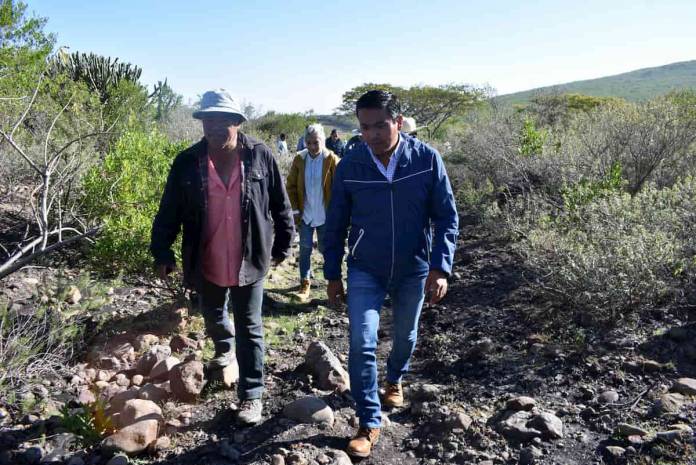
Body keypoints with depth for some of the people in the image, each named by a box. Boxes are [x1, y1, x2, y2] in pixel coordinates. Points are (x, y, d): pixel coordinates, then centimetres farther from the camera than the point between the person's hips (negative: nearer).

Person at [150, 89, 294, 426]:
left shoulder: (260, 156, -9)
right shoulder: (187, 162, -6)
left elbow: (280, 205, -1)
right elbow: (169, 212, -1)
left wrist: (282, 245, 3)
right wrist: (161, 252, -4)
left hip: (249, 262, -2)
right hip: (206, 265, 3)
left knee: (249, 330, 6)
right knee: (213, 318, 25)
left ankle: (251, 395, 19)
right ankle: (225, 349, 58)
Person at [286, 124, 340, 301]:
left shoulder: (332, 160, -9)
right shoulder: (299, 159, -1)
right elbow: (291, 186, 3)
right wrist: (295, 210, -2)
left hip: (325, 215, -2)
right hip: (305, 214, 2)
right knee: (305, 249, 4)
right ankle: (305, 284, 14)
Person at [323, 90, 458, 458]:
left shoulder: (427, 159, -14)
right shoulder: (349, 166, -12)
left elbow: (446, 217, -8)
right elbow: (335, 224, -2)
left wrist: (441, 267, -16)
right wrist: (332, 274, 1)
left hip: (413, 270, 1)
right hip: (365, 271, 0)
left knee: (405, 336, 19)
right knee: (361, 343, -7)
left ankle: (395, 380, 51)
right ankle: (369, 423, 10)